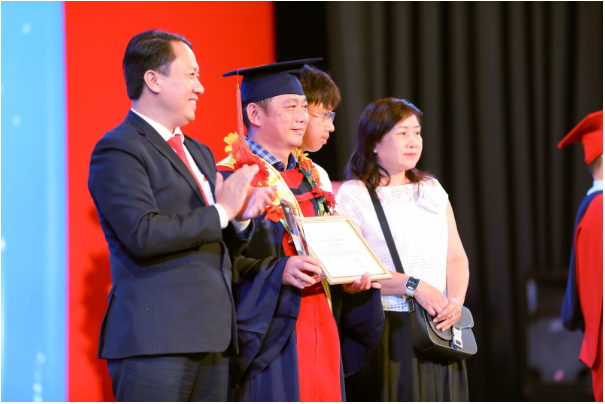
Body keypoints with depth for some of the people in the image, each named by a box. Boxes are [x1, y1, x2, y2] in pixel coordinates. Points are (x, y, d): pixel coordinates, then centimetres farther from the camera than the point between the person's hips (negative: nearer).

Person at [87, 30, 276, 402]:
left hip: (211, 338, 8)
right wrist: (221, 212, -10)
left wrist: (243, 216, 5)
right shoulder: (118, 150, -5)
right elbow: (143, 234, -18)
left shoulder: (199, 153, 24)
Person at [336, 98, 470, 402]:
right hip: (386, 332, -5)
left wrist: (456, 301, -8)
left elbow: (456, 256, 11)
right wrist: (413, 286, -18)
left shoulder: (432, 190, 15)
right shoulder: (353, 195, -2)